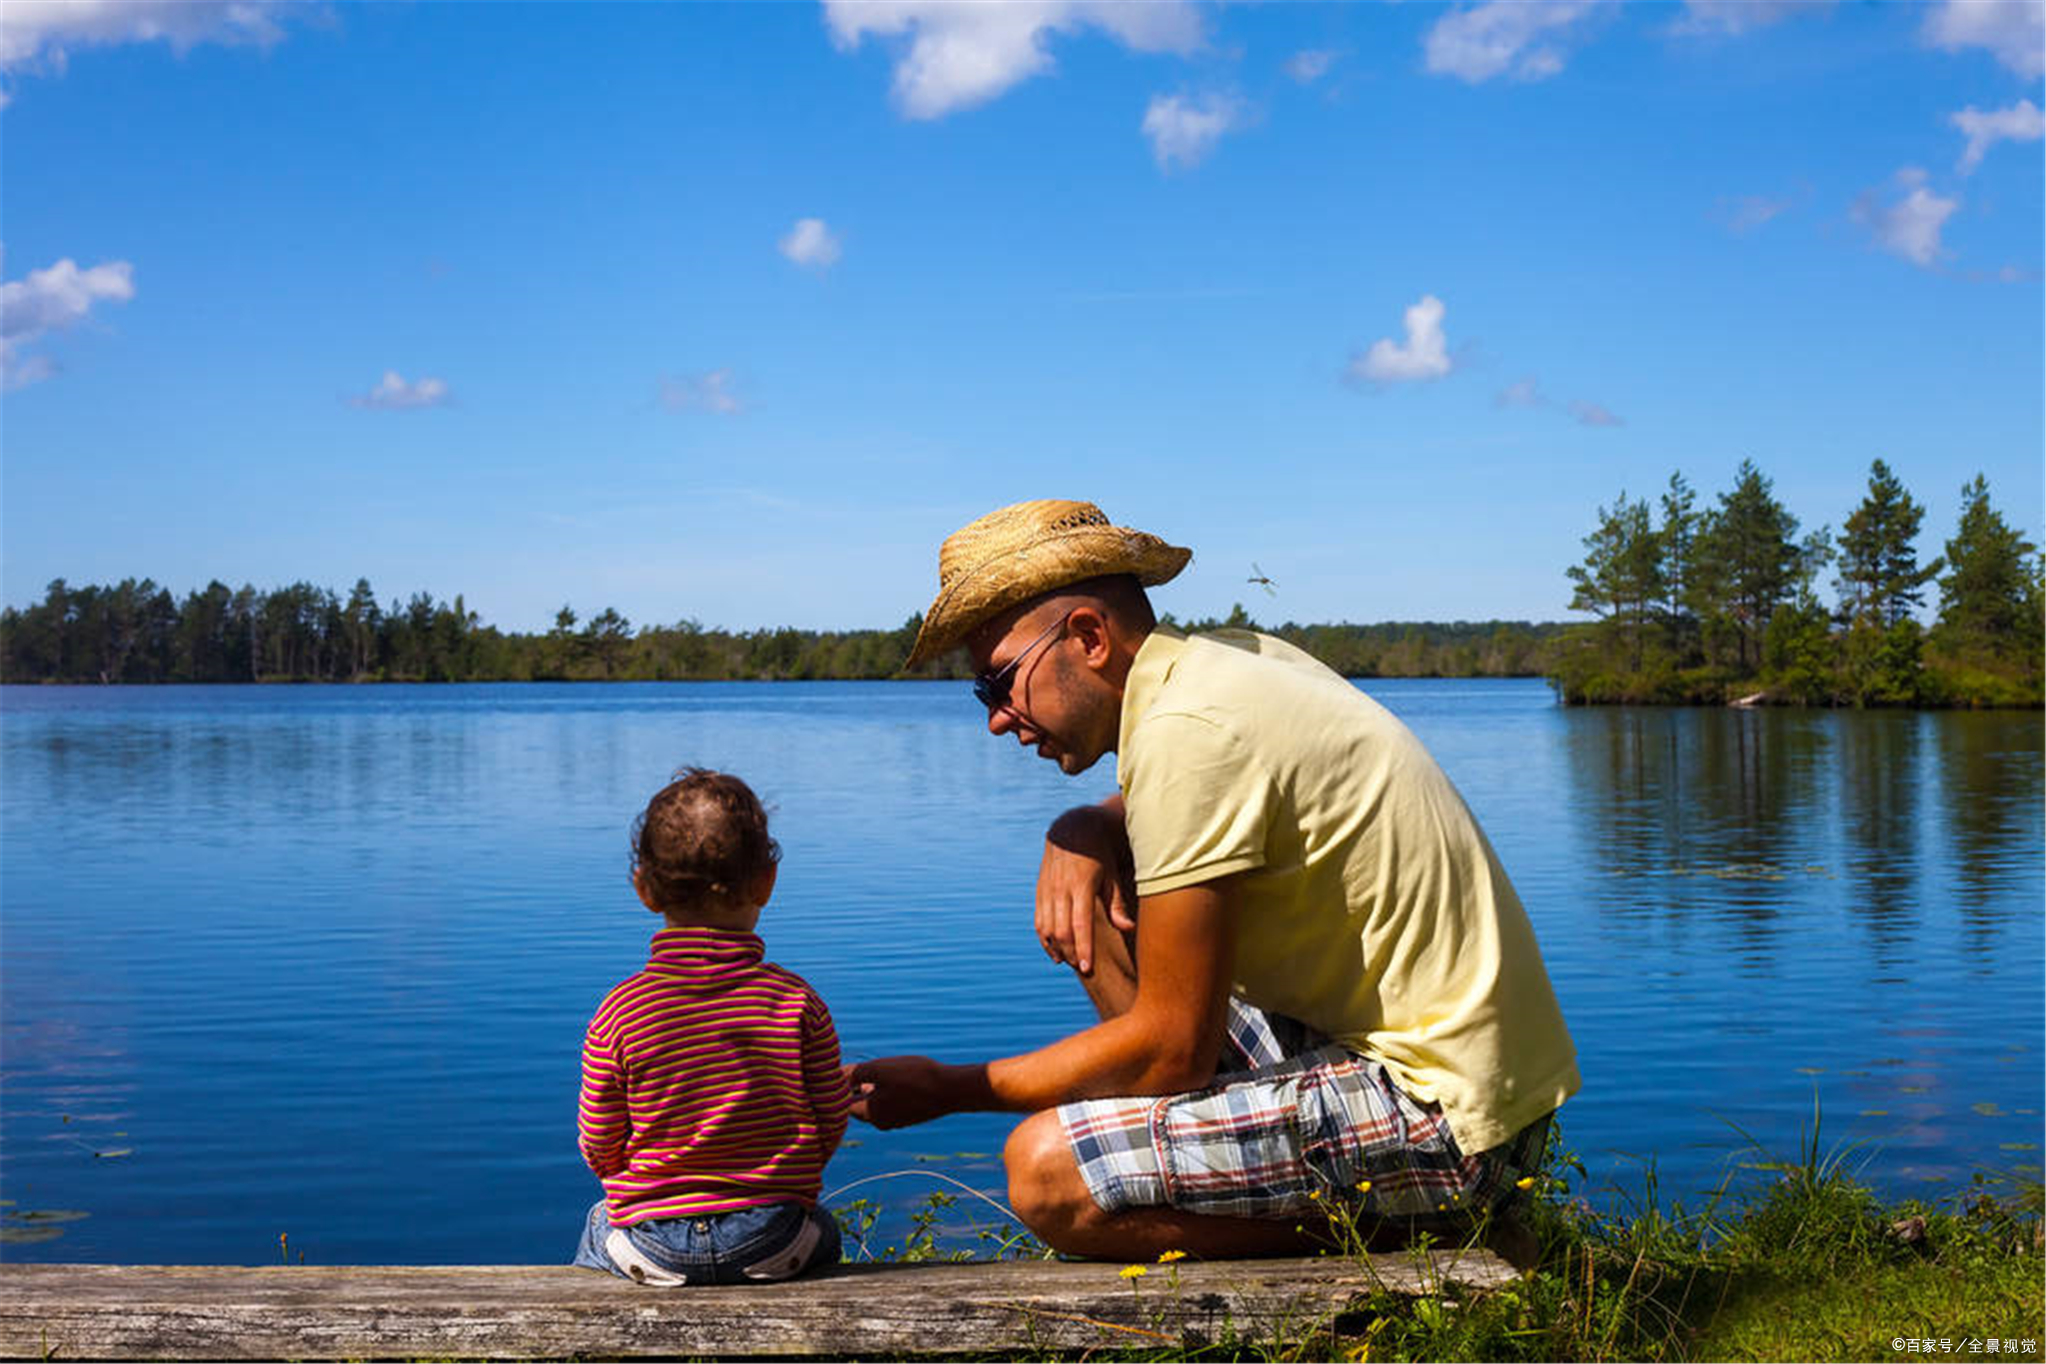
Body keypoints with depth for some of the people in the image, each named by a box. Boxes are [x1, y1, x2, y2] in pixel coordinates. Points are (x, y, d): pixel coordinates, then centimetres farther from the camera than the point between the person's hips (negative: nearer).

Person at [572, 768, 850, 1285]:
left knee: (597, 1225, 34)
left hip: (652, 1247, 0)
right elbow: (830, 1127, -3)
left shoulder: (619, 1013, -12)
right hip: (771, 1244, 0)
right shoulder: (797, 1001, -11)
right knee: (822, 1233, 34)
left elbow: (598, 1150, -5)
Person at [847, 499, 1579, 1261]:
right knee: (1093, 898, 12)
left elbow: (1172, 1052, -18)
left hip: (1445, 1126, -10)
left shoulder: (1186, 733, -20)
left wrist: (951, 1089, -7)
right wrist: (1083, 830, 6)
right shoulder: (1240, 658, 7)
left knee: (1046, 1169, -21)